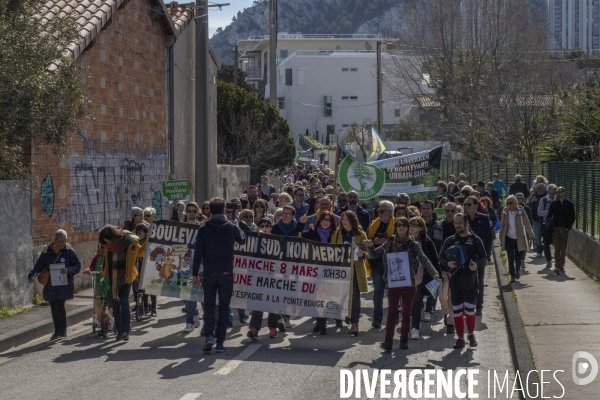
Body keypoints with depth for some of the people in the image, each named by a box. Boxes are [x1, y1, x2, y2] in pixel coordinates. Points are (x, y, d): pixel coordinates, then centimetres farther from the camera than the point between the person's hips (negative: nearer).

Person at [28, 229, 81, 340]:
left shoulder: (69, 251, -4)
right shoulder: (46, 251, 1)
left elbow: (77, 266, 1)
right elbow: (39, 266, -1)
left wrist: (68, 271, -19)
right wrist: (32, 275, -19)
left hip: (64, 284, -3)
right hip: (50, 285, 3)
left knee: (59, 305, -13)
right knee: (54, 307, 8)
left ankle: (63, 329, 6)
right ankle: (57, 330, 23)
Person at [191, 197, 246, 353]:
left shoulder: (203, 229, -3)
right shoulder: (231, 227, 0)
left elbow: (198, 252, -4)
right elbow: (242, 240, 19)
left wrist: (195, 273, 1)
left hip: (209, 273, 0)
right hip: (226, 273, 0)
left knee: (209, 305, 11)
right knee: (224, 307, 7)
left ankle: (209, 336, -9)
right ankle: (220, 342, 4)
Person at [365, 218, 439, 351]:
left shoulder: (412, 245, 0)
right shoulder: (389, 243, 7)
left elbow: (424, 259, -10)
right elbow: (374, 255, 15)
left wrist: (434, 273, -25)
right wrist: (370, 247, -7)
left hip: (408, 282, 0)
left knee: (406, 312, 7)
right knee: (392, 312, -6)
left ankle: (404, 340, 16)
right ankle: (388, 341, -9)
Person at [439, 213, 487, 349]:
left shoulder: (475, 240, 4)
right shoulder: (450, 241, 9)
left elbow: (483, 257, 3)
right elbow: (441, 257, 8)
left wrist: (477, 264, -19)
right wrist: (447, 263, -13)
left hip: (470, 280, -2)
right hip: (455, 280, 2)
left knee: (469, 309, -6)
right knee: (457, 310, 4)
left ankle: (471, 334, 17)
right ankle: (460, 338, 14)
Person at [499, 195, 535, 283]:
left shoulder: (521, 211, -6)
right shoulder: (505, 212, -3)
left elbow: (527, 223, -3)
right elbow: (502, 226, 4)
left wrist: (531, 234, -10)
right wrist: (501, 239, 4)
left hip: (519, 239, 0)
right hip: (509, 239, 1)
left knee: (518, 258, 5)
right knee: (511, 259, -2)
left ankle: (518, 270, 35)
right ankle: (513, 276, 10)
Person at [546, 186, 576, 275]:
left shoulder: (570, 204, 3)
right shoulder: (554, 204, 5)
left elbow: (572, 218, 7)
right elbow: (549, 216, 8)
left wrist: (568, 227, -4)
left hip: (565, 229, 0)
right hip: (556, 229, 0)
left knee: (563, 250, 6)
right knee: (557, 249, -8)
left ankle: (561, 267, 15)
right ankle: (557, 267, -15)